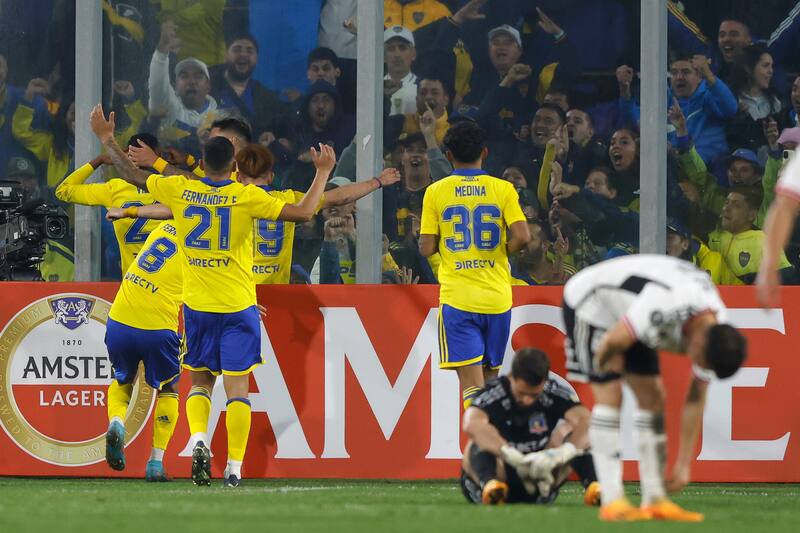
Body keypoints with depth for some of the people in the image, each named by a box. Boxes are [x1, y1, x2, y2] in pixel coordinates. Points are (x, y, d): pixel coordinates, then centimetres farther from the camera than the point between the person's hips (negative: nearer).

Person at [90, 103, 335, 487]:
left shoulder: (179, 190, -4)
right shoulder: (246, 197, -12)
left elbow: (132, 175, 9)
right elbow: (303, 213, -14)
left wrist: (107, 139, 23)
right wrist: (322, 173, -1)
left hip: (197, 307, 2)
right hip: (238, 308, -2)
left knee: (200, 381, 16)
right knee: (237, 386, 0)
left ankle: (199, 440, -10)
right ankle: (234, 468, -4)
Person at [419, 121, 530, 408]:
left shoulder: (436, 192, 0)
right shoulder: (503, 189, 1)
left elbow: (427, 249, -2)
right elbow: (522, 236, -10)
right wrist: (499, 252, 9)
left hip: (457, 298, -2)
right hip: (497, 297, 2)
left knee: (471, 382, -8)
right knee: (489, 377, 18)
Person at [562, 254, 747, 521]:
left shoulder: (716, 332, -13)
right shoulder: (665, 307, -42)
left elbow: (696, 399, -4)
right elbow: (611, 344, -34)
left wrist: (683, 464, -2)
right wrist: (601, 366, -11)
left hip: (625, 312, 8)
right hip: (590, 302, -8)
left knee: (653, 397, 0)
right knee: (610, 396, -16)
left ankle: (654, 500, 2)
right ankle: (612, 502, -18)